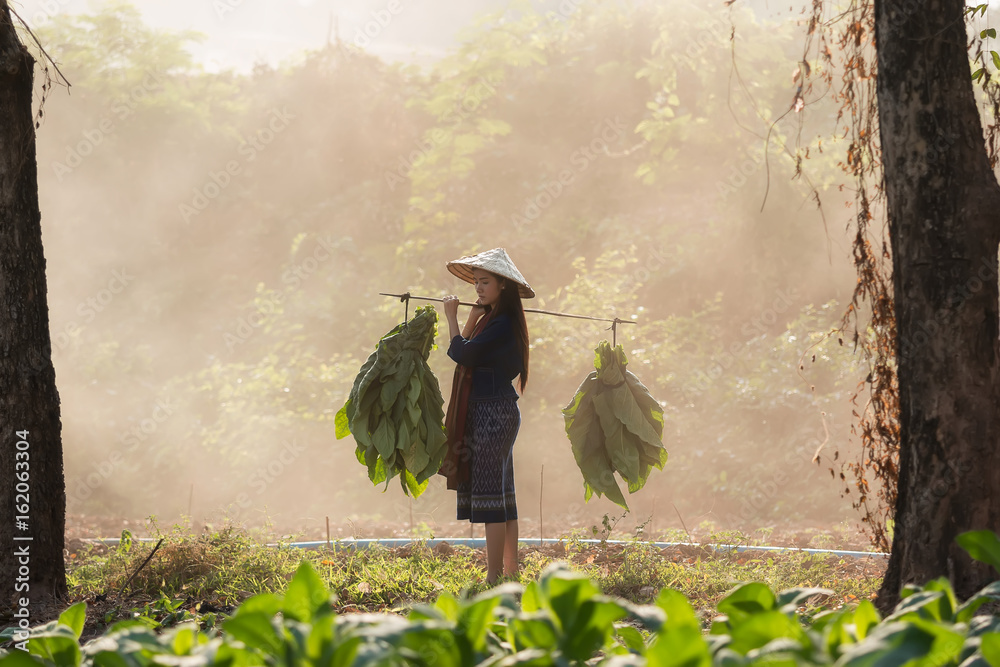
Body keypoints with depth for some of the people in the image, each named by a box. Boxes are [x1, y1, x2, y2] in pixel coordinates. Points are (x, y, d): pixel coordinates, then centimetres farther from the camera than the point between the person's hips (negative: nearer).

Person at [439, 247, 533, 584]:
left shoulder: (503, 323, -16)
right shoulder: (491, 318, 15)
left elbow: (463, 354, -23)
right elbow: (465, 352, 11)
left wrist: (451, 316, -11)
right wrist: (472, 316, 7)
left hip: (495, 413, -10)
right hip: (484, 412, 10)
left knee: (491, 493, -9)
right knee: (501, 493, 13)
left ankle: (494, 577, -8)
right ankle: (510, 571, 19)